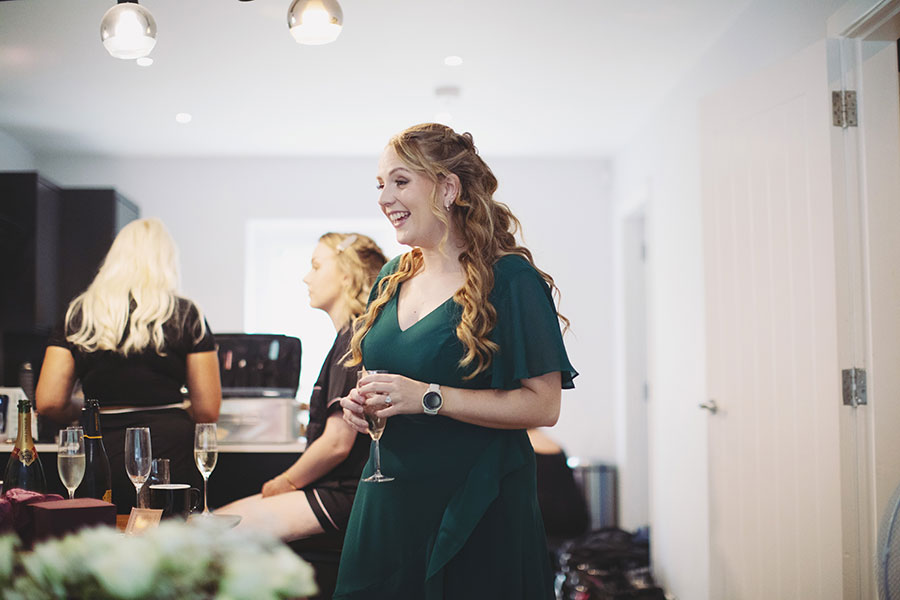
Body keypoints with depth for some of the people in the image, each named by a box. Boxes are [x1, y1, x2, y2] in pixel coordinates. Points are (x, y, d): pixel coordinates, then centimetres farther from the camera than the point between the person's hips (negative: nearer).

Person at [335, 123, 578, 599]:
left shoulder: (508, 279, -12)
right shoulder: (393, 278, 10)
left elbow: (543, 406, -17)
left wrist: (429, 397, -22)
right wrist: (361, 402, 1)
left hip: (478, 515, -6)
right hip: (389, 504, 6)